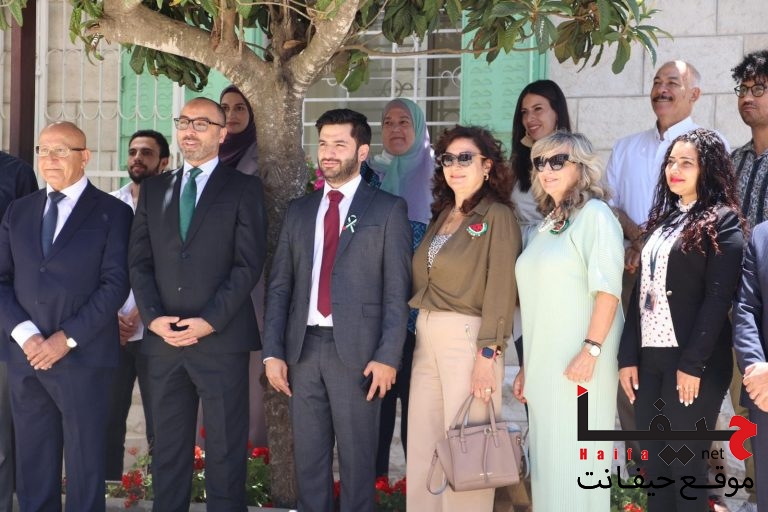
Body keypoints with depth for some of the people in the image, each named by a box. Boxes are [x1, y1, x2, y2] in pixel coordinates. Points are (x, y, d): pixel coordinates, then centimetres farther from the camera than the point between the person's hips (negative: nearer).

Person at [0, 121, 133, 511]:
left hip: (83, 358, -4)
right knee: (32, 464, 9)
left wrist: (67, 338, -14)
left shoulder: (112, 213, 0)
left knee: (84, 464, 3)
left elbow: (116, 285, -7)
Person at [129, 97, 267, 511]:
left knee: (225, 450, 1)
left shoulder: (243, 189, 3)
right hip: (162, 338, 4)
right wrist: (152, 317, -5)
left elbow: (248, 264, -6)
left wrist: (210, 321, -14)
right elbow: (139, 260, 10)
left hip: (221, 339, -4)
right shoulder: (154, 189, 16)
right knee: (168, 449, 9)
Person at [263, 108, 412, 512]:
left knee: (356, 459, 3)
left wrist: (388, 356, -12)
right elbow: (279, 287, 11)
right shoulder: (298, 211, 13)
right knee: (308, 458, 10)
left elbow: (397, 291, -4)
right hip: (304, 348, 4)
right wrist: (273, 352, 2)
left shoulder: (388, 209, 1)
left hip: (357, 350, -4)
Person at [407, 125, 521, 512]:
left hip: (468, 337, -7)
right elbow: (424, 282, 13)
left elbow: (500, 291, -11)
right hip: (426, 337, 7)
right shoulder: (441, 215, 15)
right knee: (423, 447, 9)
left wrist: (487, 355, -17)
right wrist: (420, 332, 4)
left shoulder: (498, 216, -6)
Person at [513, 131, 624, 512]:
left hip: (578, 362, -8)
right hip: (543, 363, 8)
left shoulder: (594, 214, -7)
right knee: (547, 457, 11)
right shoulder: (548, 224, 16)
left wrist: (591, 350, -23)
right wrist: (526, 366, 17)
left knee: (575, 455, -4)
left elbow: (607, 289, -15)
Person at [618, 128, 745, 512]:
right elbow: (640, 291, 13)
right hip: (651, 356, 7)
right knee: (653, 461, 8)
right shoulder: (663, 219, 16)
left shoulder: (722, 222, -5)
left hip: (692, 361, -6)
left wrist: (693, 363, -17)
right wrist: (627, 356, 7)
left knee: (685, 462, 0)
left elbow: (718, 297, -12)